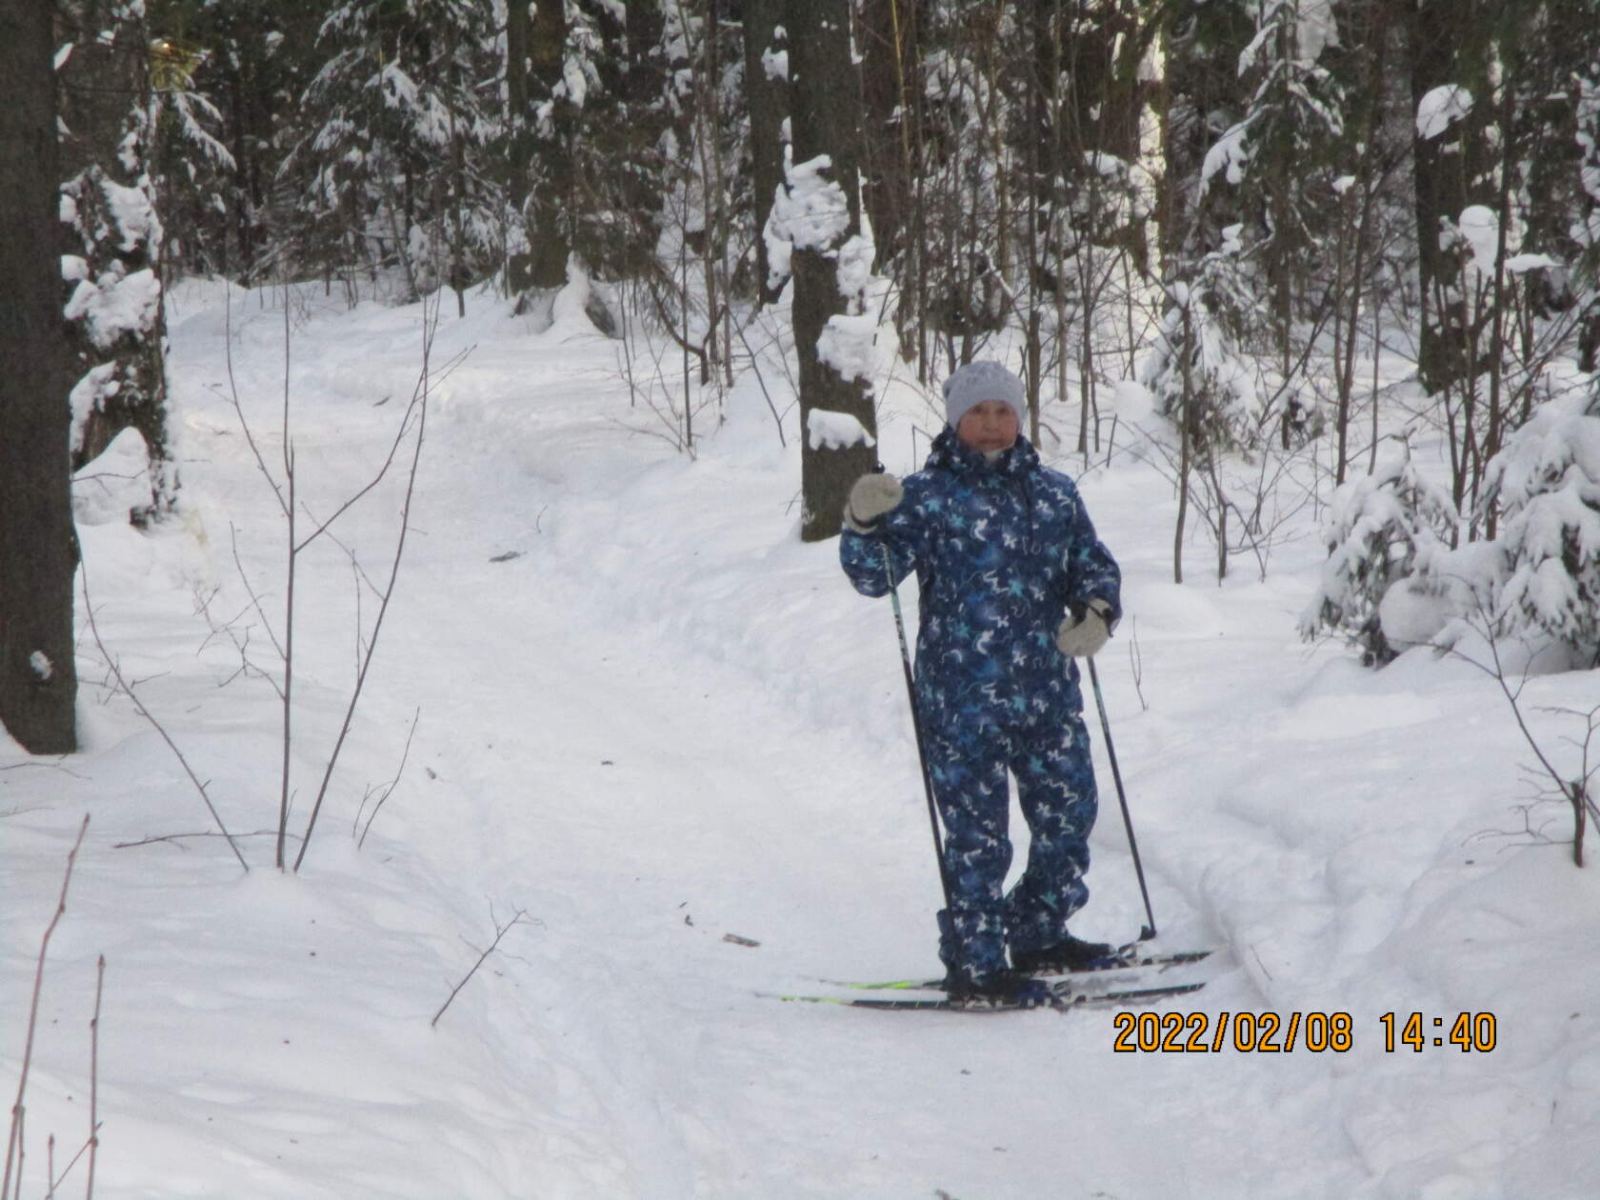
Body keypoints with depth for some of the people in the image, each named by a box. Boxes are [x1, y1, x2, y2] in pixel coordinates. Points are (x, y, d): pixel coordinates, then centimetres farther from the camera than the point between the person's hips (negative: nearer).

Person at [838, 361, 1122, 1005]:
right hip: (962, 703, -6)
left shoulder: (1054, 493, 12)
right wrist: (865, 525, -27)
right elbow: (874, 576, -8)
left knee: (1069, 817, 13)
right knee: (978, 834, -4)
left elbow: (1094, 566, 18)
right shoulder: (927, 496, -3)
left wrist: (1097, 612, -3)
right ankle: (974, 964, 7)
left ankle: (1037, 935, 32)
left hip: (1049, 697, 6)